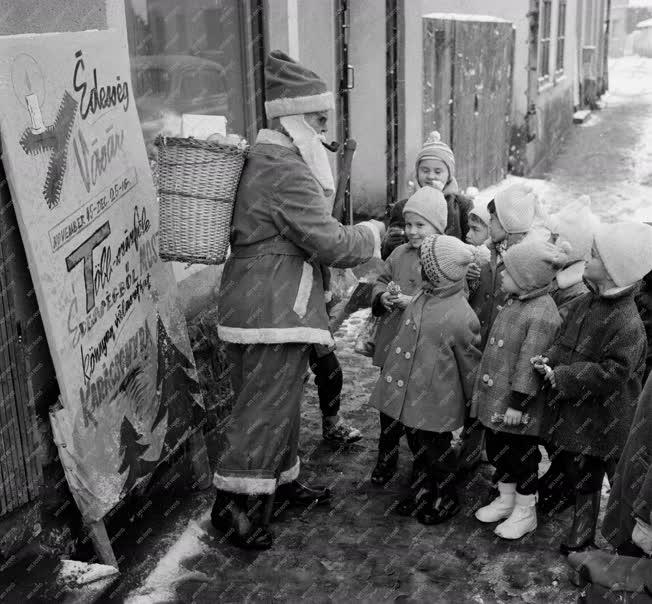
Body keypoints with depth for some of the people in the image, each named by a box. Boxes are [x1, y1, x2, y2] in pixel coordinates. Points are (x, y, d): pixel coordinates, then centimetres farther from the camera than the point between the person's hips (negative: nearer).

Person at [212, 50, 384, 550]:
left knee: (282, 398, 21)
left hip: (275, 306, 11)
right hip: (272, 309, -11)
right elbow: (330, 242, -19)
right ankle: (234, 504, 10)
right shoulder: (285, 170, -20)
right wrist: (373, 232, -2)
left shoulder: (267, 158, 14)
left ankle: (282, 481, 37)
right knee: (265, 406, -1)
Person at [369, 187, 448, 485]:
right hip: (392, 345, 5)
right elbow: (381, 281, 16)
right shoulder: (399, 253, 7)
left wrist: (414, 302, -23)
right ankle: (386, 459, 30)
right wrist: (383, 296, -7)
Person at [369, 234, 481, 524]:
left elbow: (470, 362, -12)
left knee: (437, 451, 11)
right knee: (417, 446, 22)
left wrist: (474, 400, -2)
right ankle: (424, 488, 43)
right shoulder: (424, 296, 0)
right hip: (410, 394, 7)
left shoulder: (459, 316, -23)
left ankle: (446, 500, 33)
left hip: (436, 402, -7)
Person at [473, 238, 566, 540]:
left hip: (518, 403, -9)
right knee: (497, 448, 20)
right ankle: (506, 499, 39)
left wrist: (518, 403, -20)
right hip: (495, 396, 9)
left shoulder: (541, 315, -24)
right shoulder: (515, 301, 4)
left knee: (522, 453, 8)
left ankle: (525, 512, 25)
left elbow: (529, 364, -23)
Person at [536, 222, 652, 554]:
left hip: (608, 422, -8)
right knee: (579, 474, 21)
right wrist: (550, 359, -9)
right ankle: (582, 528, 39)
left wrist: (562, 376, -24)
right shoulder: (581, 304, 0)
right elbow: (563, 341, 11)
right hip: (574, 413, 8)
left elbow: (611, 374, -27)